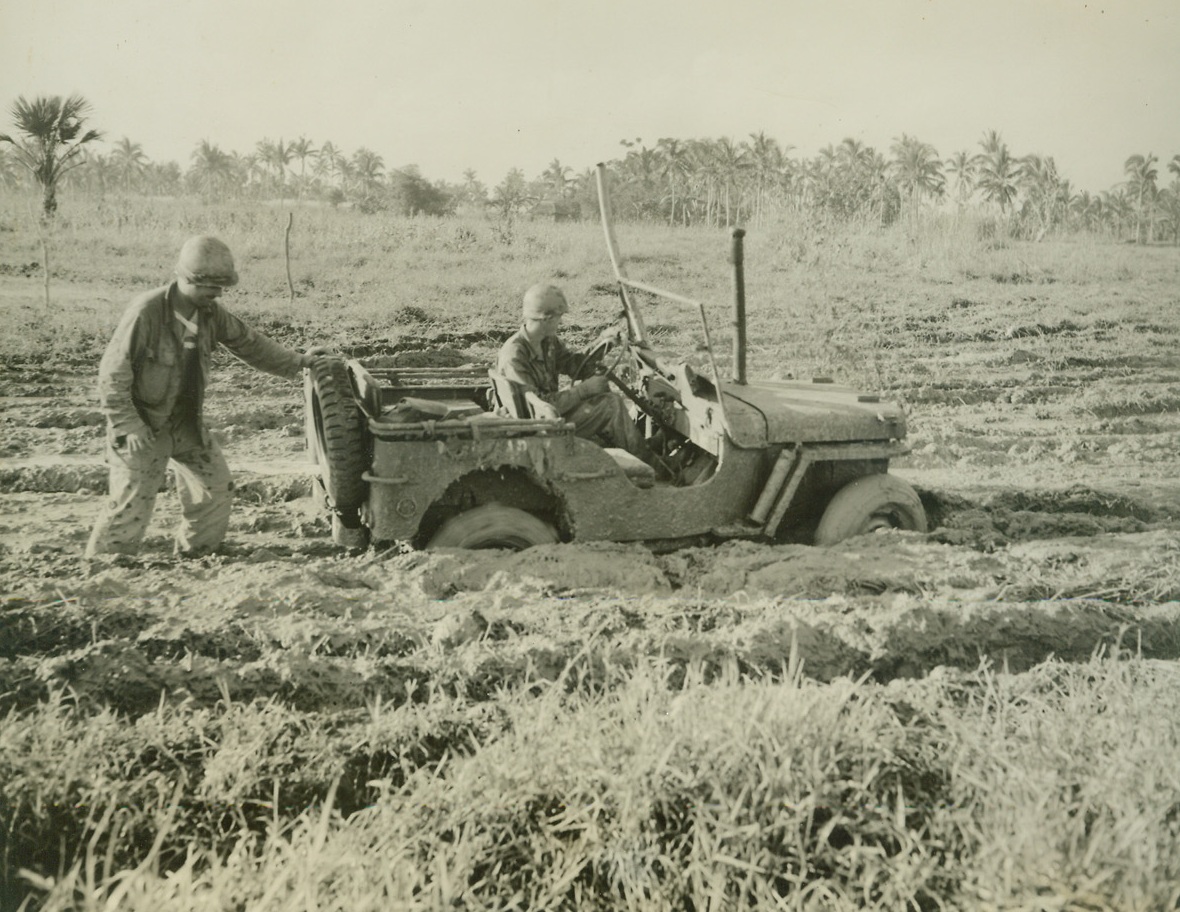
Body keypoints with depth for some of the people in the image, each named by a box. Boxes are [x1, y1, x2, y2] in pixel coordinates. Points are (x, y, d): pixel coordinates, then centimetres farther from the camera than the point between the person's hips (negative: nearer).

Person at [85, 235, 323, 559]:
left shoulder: (211, 312, -4)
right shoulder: (145, 312, -23)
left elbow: (248, 343, 12)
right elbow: (112, 373, -20)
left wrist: (297, 362, 9)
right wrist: (129, 426, -22)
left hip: (187, 422, 7)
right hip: (143, 425, -7)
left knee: (217, 489, 7)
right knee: (131, 505, -5)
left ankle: (193, 559, 24)